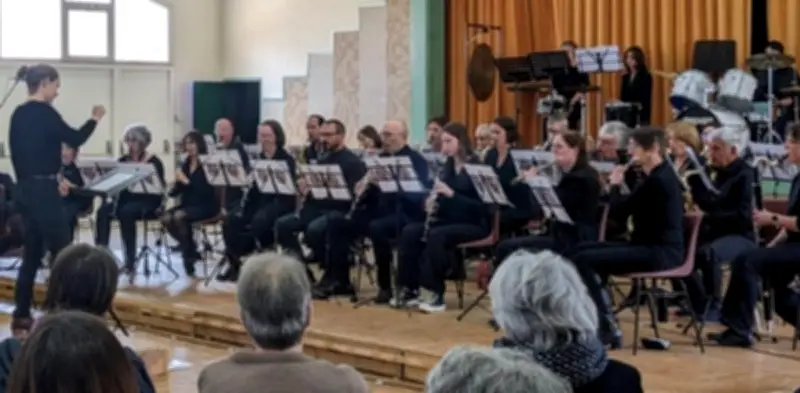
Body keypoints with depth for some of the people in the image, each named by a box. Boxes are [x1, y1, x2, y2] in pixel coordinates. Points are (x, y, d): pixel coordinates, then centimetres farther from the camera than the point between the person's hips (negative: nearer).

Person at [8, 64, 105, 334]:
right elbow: (74, 139, -12)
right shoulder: (44, 112, -14)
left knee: (32, 254, 12)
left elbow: (17, 153, 16)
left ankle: (21, 316, 14)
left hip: (25, 189, 9)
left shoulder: (18, 115, 12)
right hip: (44, 190, -9)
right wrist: (94, 119, 4)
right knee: (62, 254, -2)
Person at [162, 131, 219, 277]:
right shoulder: (185, 164, 11)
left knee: (179, 216, -32)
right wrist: (172, 189, -12)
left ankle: (189, 252, -15)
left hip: (206, 205, -7)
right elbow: (177, 190, 10)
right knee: (166, 218, -21)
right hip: (188, 203, 7)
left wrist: (186, 181, -24)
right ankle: (189, 248, -2)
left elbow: (207, 189, -19)